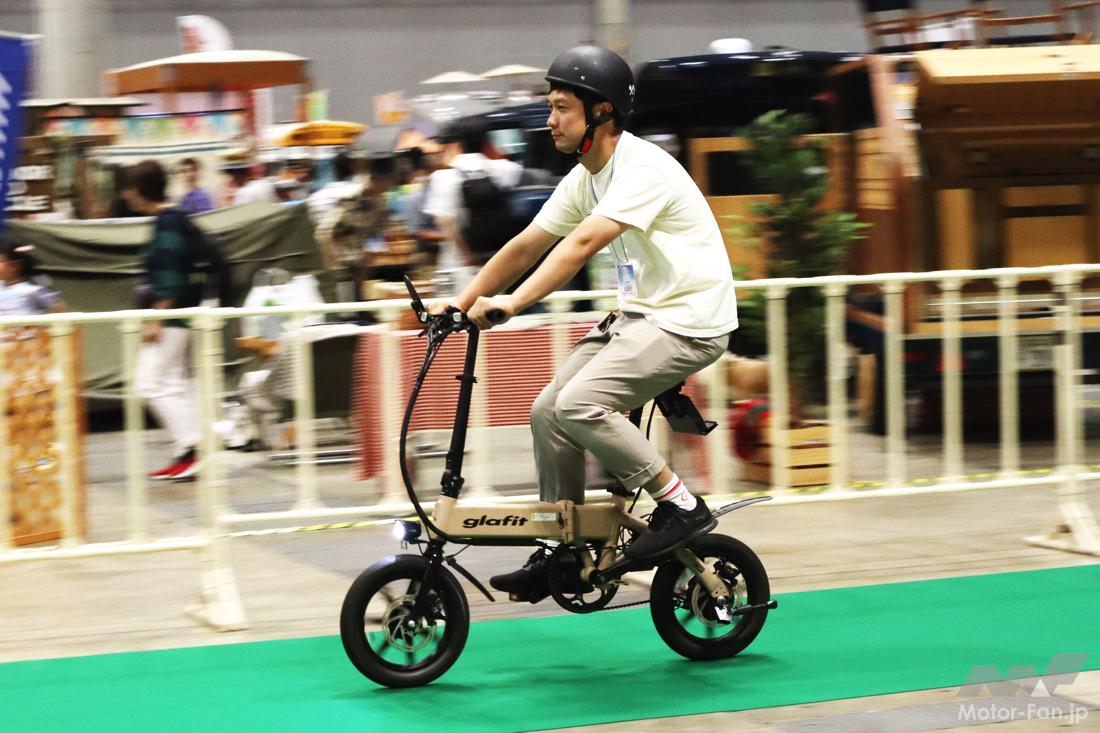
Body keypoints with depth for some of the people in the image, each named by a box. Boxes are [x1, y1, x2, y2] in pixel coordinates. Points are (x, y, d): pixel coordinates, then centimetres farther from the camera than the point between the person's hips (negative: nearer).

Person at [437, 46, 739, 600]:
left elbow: (583, 244, -31)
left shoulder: (643, 168, -20)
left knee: (579, 403, -24)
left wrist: (512, 304, -37)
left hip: (689, 319, -9)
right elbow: (527, 245, 12)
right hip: (638, 313, 9)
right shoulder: (583, 179, 8)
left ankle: (682, 508, -11)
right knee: (547, 412, 0)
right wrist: (463, 302, 5)